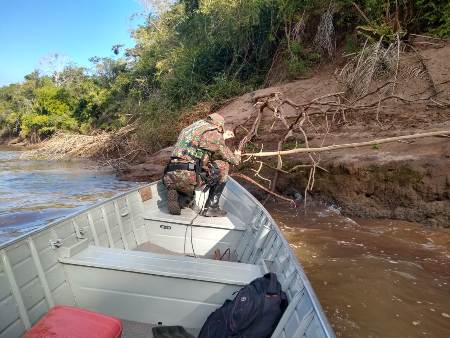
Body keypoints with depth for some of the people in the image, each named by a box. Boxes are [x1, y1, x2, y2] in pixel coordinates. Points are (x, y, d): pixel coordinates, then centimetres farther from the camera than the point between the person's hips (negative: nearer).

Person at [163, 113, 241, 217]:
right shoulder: (212, 132, 3)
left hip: (170, 178, 8)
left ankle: (178, 199, 3)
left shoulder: (189, 128, 26)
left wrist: (222, 137, 55)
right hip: (189, 177, -8)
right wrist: (237, 157, 35)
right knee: (223, 165, 12)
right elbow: (228, 156, 13)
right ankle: (211, 207, 8)